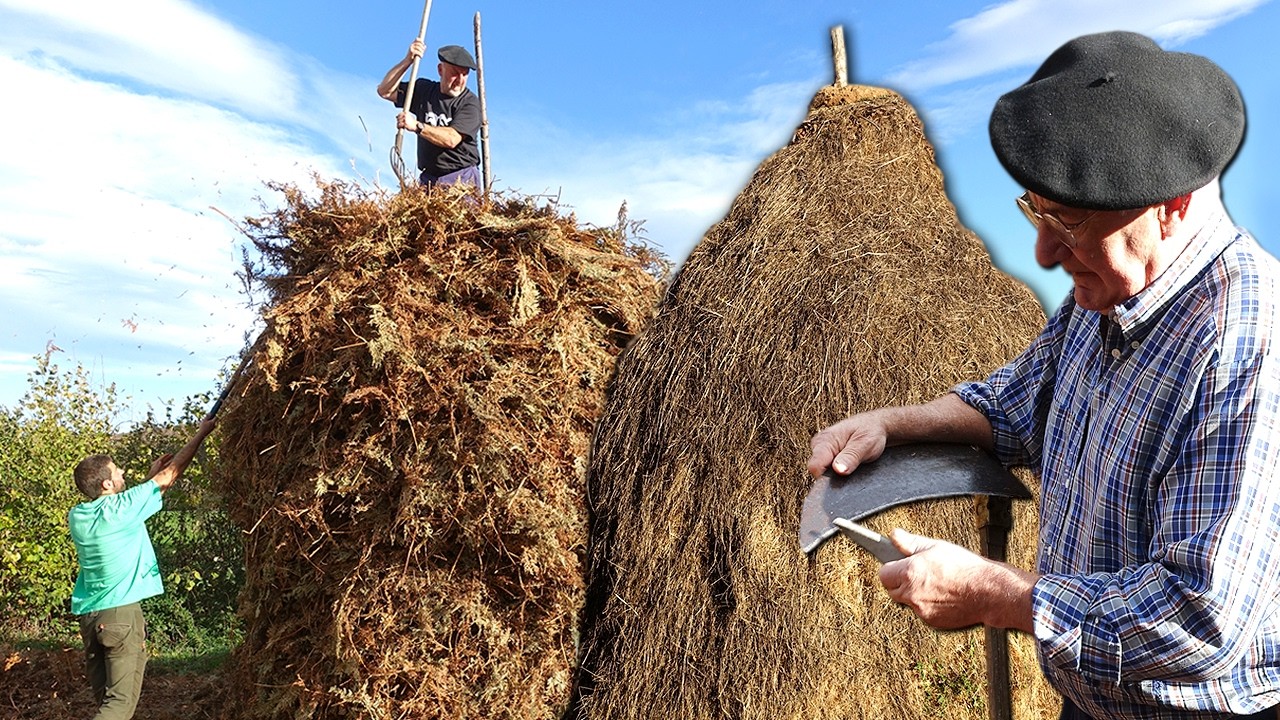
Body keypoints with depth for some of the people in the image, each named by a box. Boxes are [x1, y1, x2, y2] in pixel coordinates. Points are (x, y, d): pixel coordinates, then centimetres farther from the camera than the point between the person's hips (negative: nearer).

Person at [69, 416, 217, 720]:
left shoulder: (77, 515, 5)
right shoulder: (120, 507, -14)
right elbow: (170, 476, -5)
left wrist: (152, 475, 25)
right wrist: (201, 433, 4)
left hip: (88, 615, 8)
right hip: (121, 613, -7)